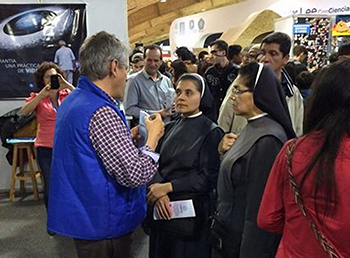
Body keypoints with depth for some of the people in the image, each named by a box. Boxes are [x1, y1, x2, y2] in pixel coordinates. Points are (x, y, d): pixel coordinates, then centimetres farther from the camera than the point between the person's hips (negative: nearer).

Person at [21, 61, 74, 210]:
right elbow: (24, 112, -12)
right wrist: (42, 95, -19)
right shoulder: (37, 97, 5)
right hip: (46, 148, 0)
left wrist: (66, 85, -18)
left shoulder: (67, 94, 6)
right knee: (50, 187, 1)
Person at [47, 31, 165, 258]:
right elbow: (136, 175, -26)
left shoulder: (73, 100, 6)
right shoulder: (101, 113, -26)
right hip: (104, 223, -9)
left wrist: (129, 136, 10)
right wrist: (153, 136, -11)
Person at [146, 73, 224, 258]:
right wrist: (159, 192, -18)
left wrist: (168, 187, -16)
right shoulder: (169, 128, 8)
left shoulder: (212, 132, -7)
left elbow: (208, 177, -13)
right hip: (162, 210, 5)